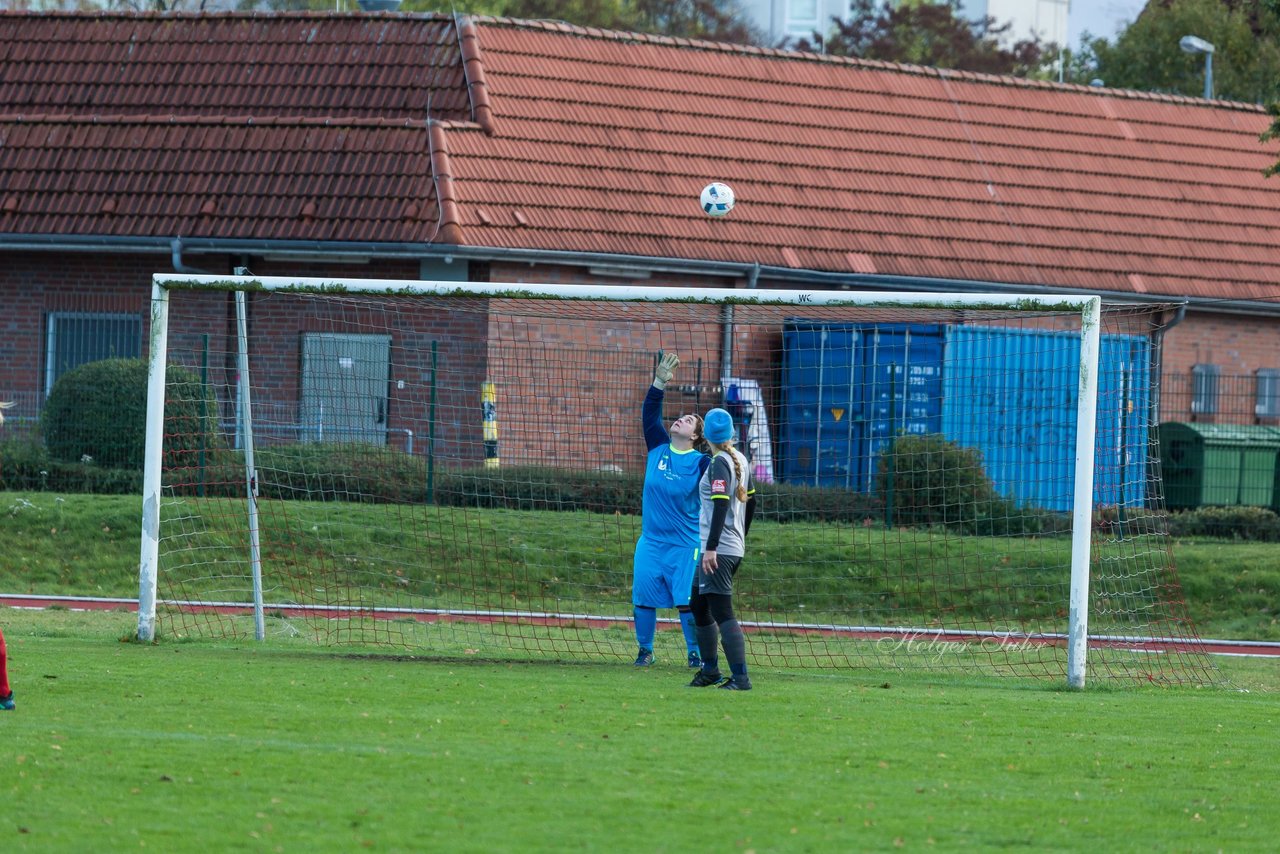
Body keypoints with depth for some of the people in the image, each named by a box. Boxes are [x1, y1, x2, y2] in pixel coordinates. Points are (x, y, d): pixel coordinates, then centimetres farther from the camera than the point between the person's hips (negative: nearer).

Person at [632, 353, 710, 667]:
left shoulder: (700, 462, -6)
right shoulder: (658, 447, 4)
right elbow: (649, 415, -3)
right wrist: (659, 384, -13)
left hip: (685, 545, -3)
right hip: (651, 542, 3)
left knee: (686, 602, -4)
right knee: (643, 600, 2)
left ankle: (696, 653, 7)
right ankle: (645, 651, 16)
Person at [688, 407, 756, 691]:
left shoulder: (719, 463, -12)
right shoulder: (740, 459, 13)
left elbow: (721, 505, -21)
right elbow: (750, 501, 21)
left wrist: (711, 547, -23)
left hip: (719, 551, -9)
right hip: (735, 548, 9)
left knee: (722, 613, -11)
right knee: (698, 606, 19)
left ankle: (740, 677, -16)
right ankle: (710, 671, 24)